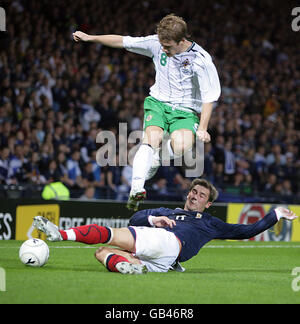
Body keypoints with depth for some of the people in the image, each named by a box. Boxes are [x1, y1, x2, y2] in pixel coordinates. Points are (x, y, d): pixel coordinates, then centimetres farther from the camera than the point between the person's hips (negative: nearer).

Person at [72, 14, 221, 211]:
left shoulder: (201, 60, -15)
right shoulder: (157, 43, -4)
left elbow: (209, 97, -10)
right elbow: (123, 41, 6)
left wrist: (202, 129, -17)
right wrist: (90, 38, 8)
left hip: (186, 111, -2)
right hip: (157, 103, 2)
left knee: (181, 146, -32)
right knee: (153, 137, -30)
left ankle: (155, 160, 1)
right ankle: (137, 187, -35)